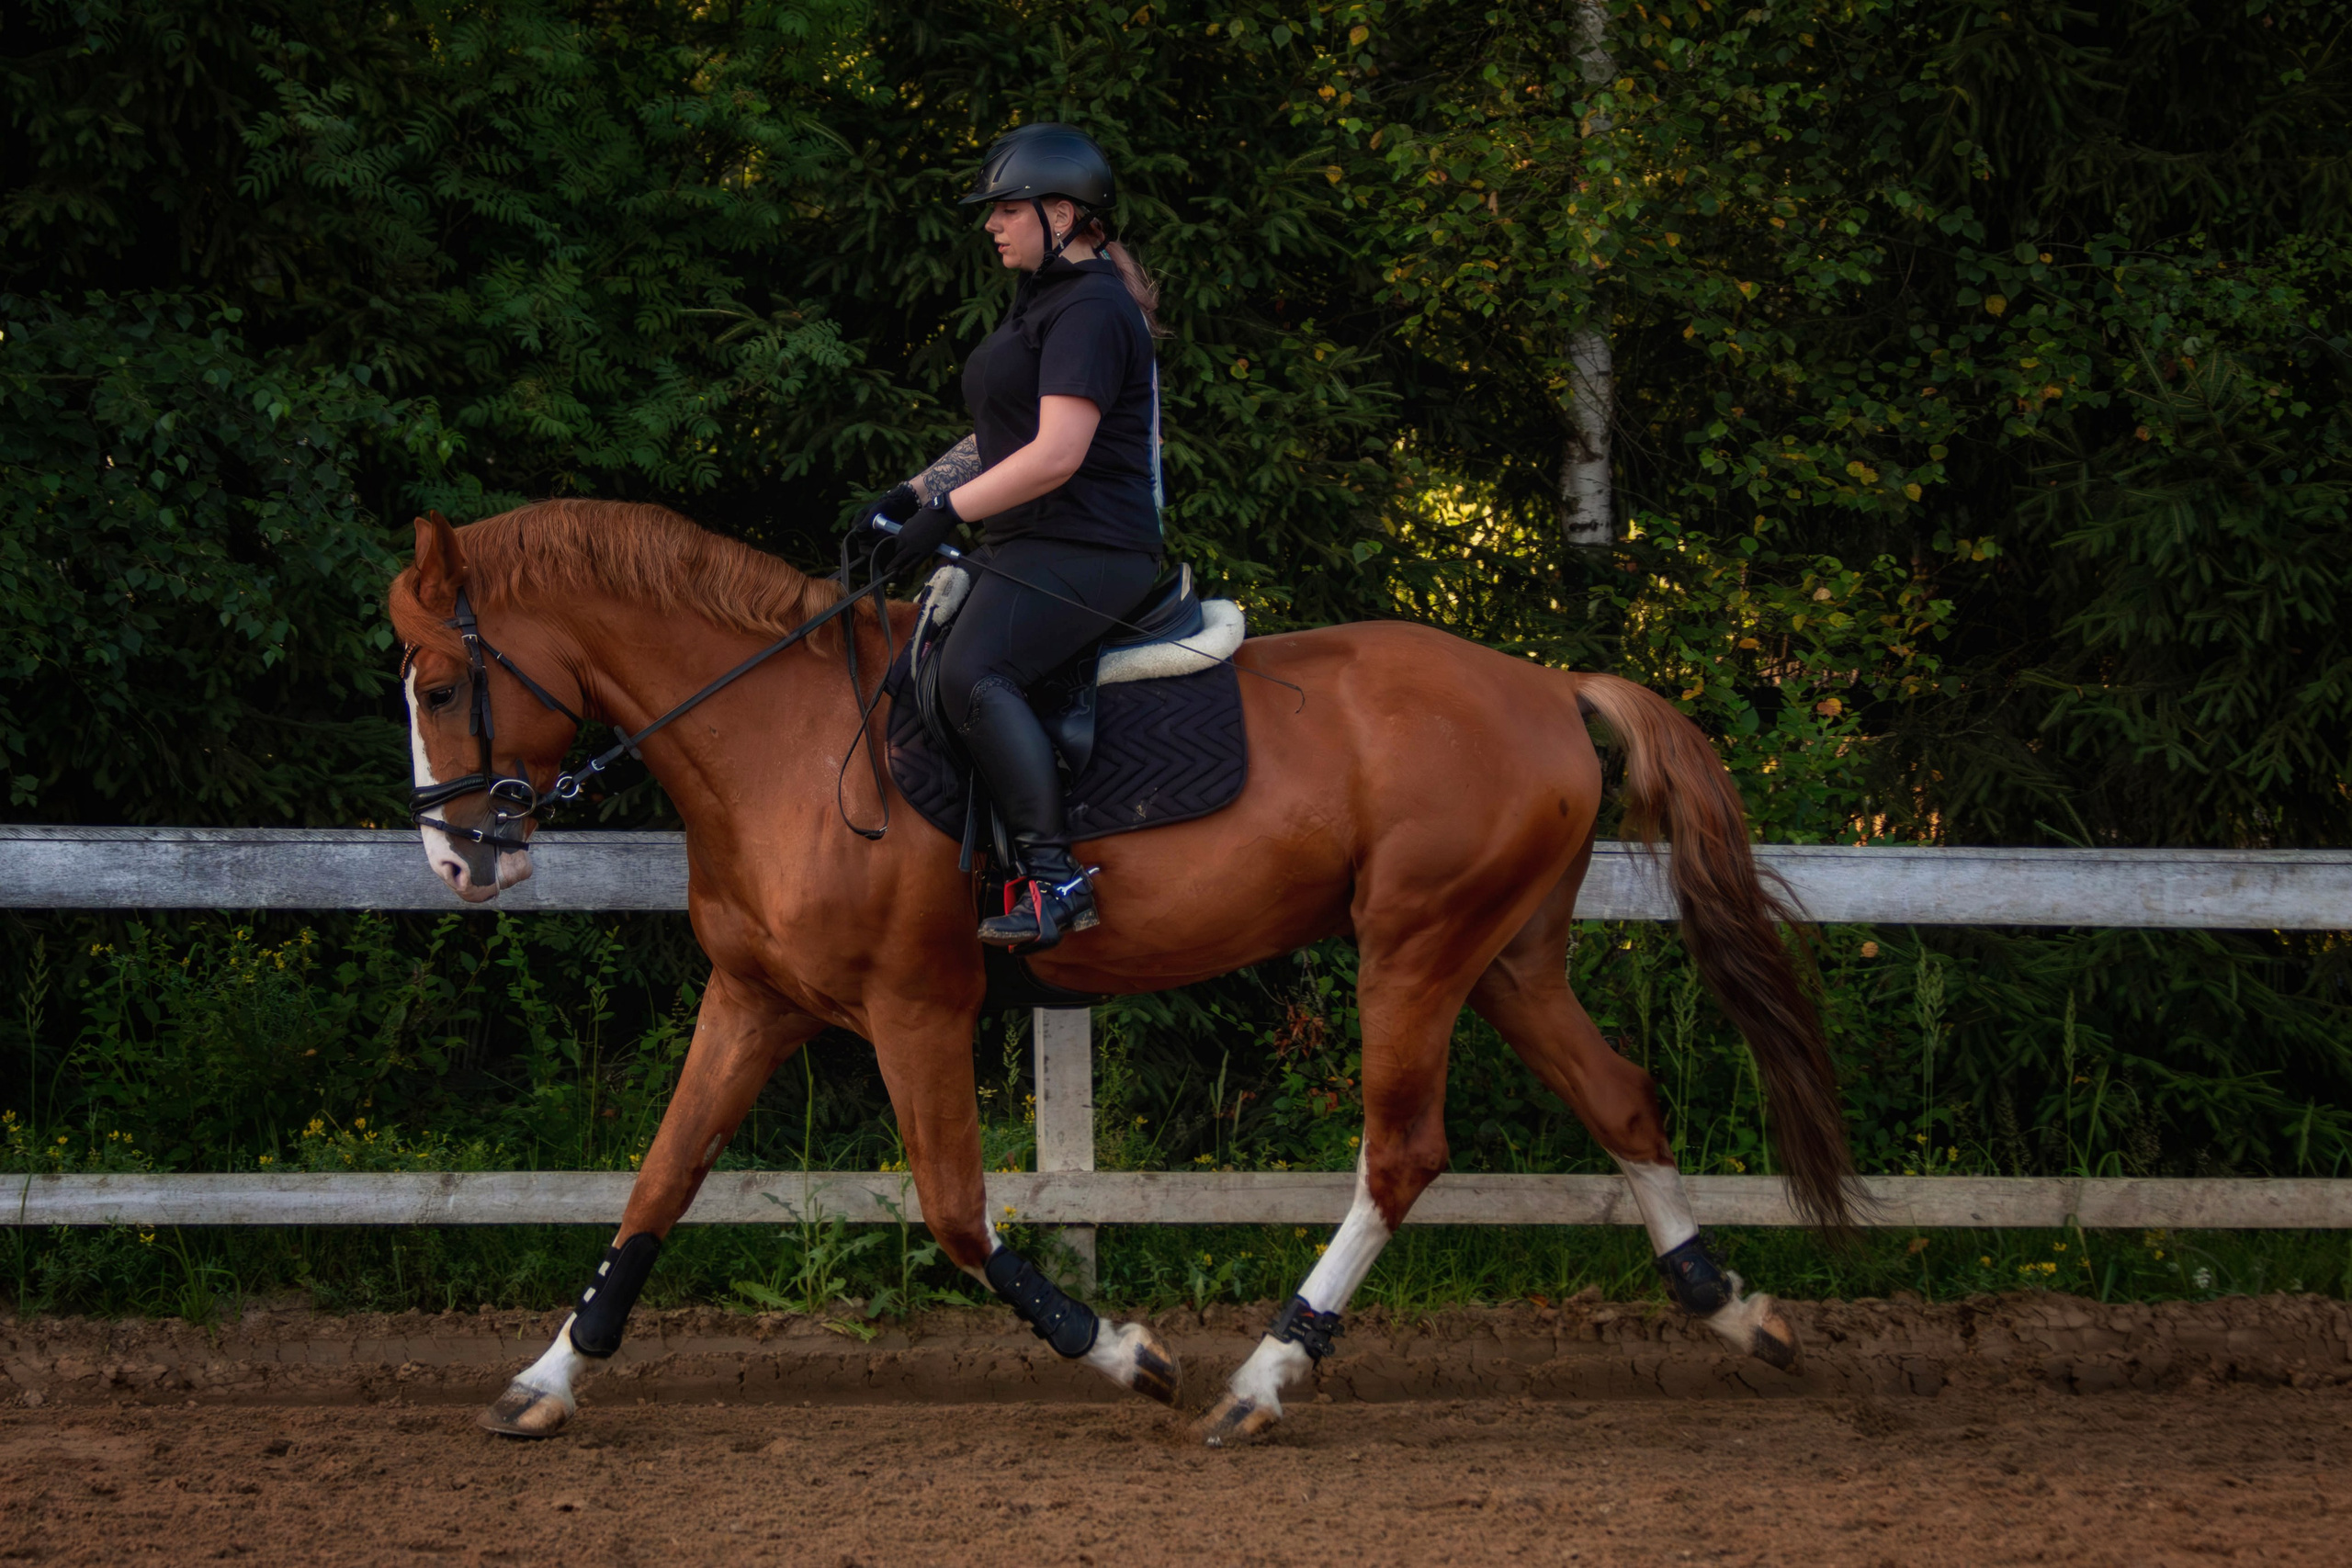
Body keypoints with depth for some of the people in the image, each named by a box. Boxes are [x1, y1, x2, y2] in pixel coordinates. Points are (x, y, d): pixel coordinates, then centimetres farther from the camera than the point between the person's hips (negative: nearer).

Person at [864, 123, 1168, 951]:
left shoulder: (1090, 310, -13)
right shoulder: (1044, 302, 21)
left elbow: (1057, 454, -22)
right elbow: (1001, 437, 27)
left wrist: (950, 510, -20)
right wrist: (915, 493, 15)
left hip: (1084, 550, -12)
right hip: (1029, 549, 12)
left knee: (972, 672, -31)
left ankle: (1053, 878, -34)